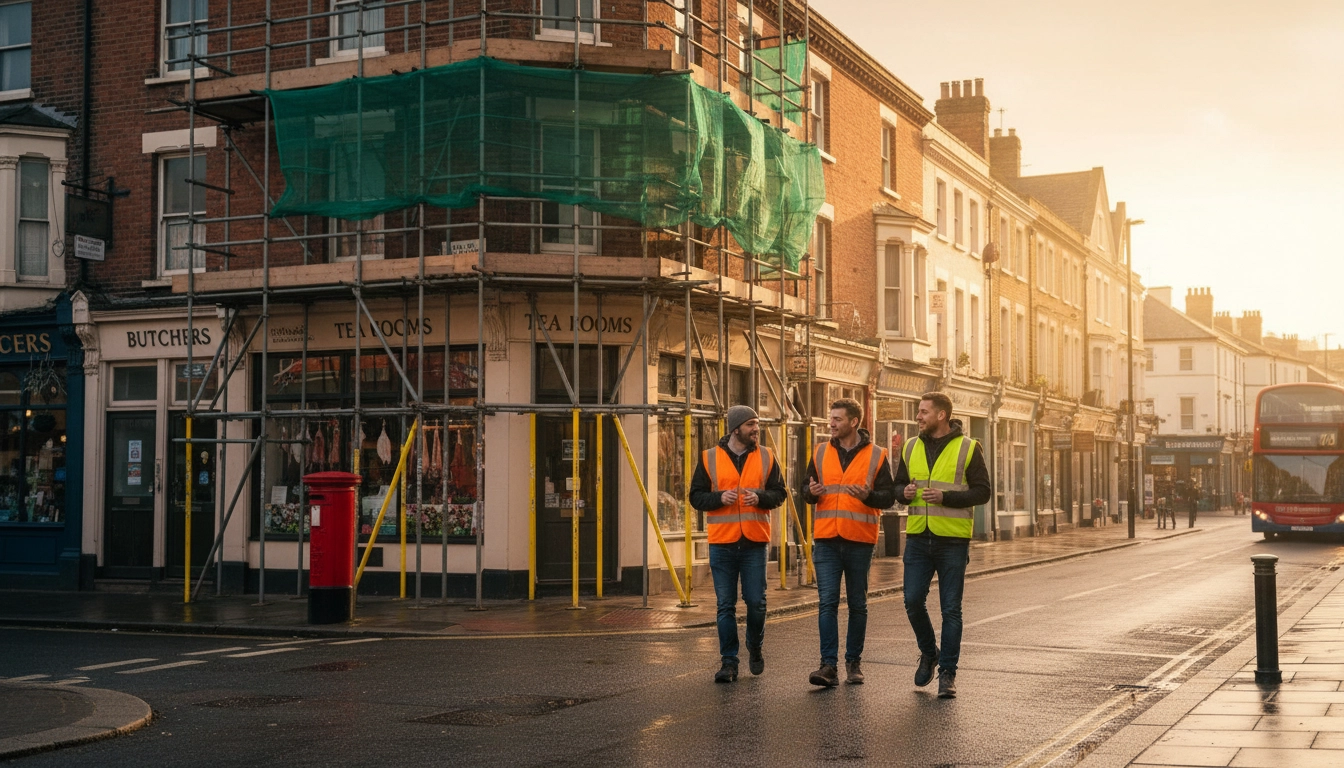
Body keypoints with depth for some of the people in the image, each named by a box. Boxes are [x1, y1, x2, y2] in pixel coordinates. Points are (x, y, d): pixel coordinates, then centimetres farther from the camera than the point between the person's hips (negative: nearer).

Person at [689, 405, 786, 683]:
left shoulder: (766, 457, 7)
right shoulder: (709, 459, 3)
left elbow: (779, 492, 8)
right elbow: (696, 496, 4)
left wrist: (760, 498, -12)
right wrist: (719, 497, -14)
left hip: (755, 541, 1)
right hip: (722, 542, -1)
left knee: (756, 601, 1)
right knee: (725, 605, 2)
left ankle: (755, 648, 27)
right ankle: (728, 661, 9)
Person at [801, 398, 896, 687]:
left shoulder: (876, 456, 1)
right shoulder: (820, 452, 9)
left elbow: (889, 496, -1)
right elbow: (806, 489, 15)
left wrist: (868, 495, -21)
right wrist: (811, 492, -9)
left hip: (860, 539, -1)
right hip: (826, 539, 1)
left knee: (857, 604, 8)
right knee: (827, 602, -6)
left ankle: (853, 662, 19)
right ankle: (828, 665, -8)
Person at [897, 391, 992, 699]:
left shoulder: (968, 448, -4)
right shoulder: (911, 448, 10)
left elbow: (983, 491, -6)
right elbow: (899, 484, 18)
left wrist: (946, 497, -19)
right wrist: (904, 492, -6)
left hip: (953, 539, -4)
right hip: (918, 538, 4)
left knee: (951, 608, 1)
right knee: (913, 601, 0)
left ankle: (947, 672, 11)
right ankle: (928, 653, 25)